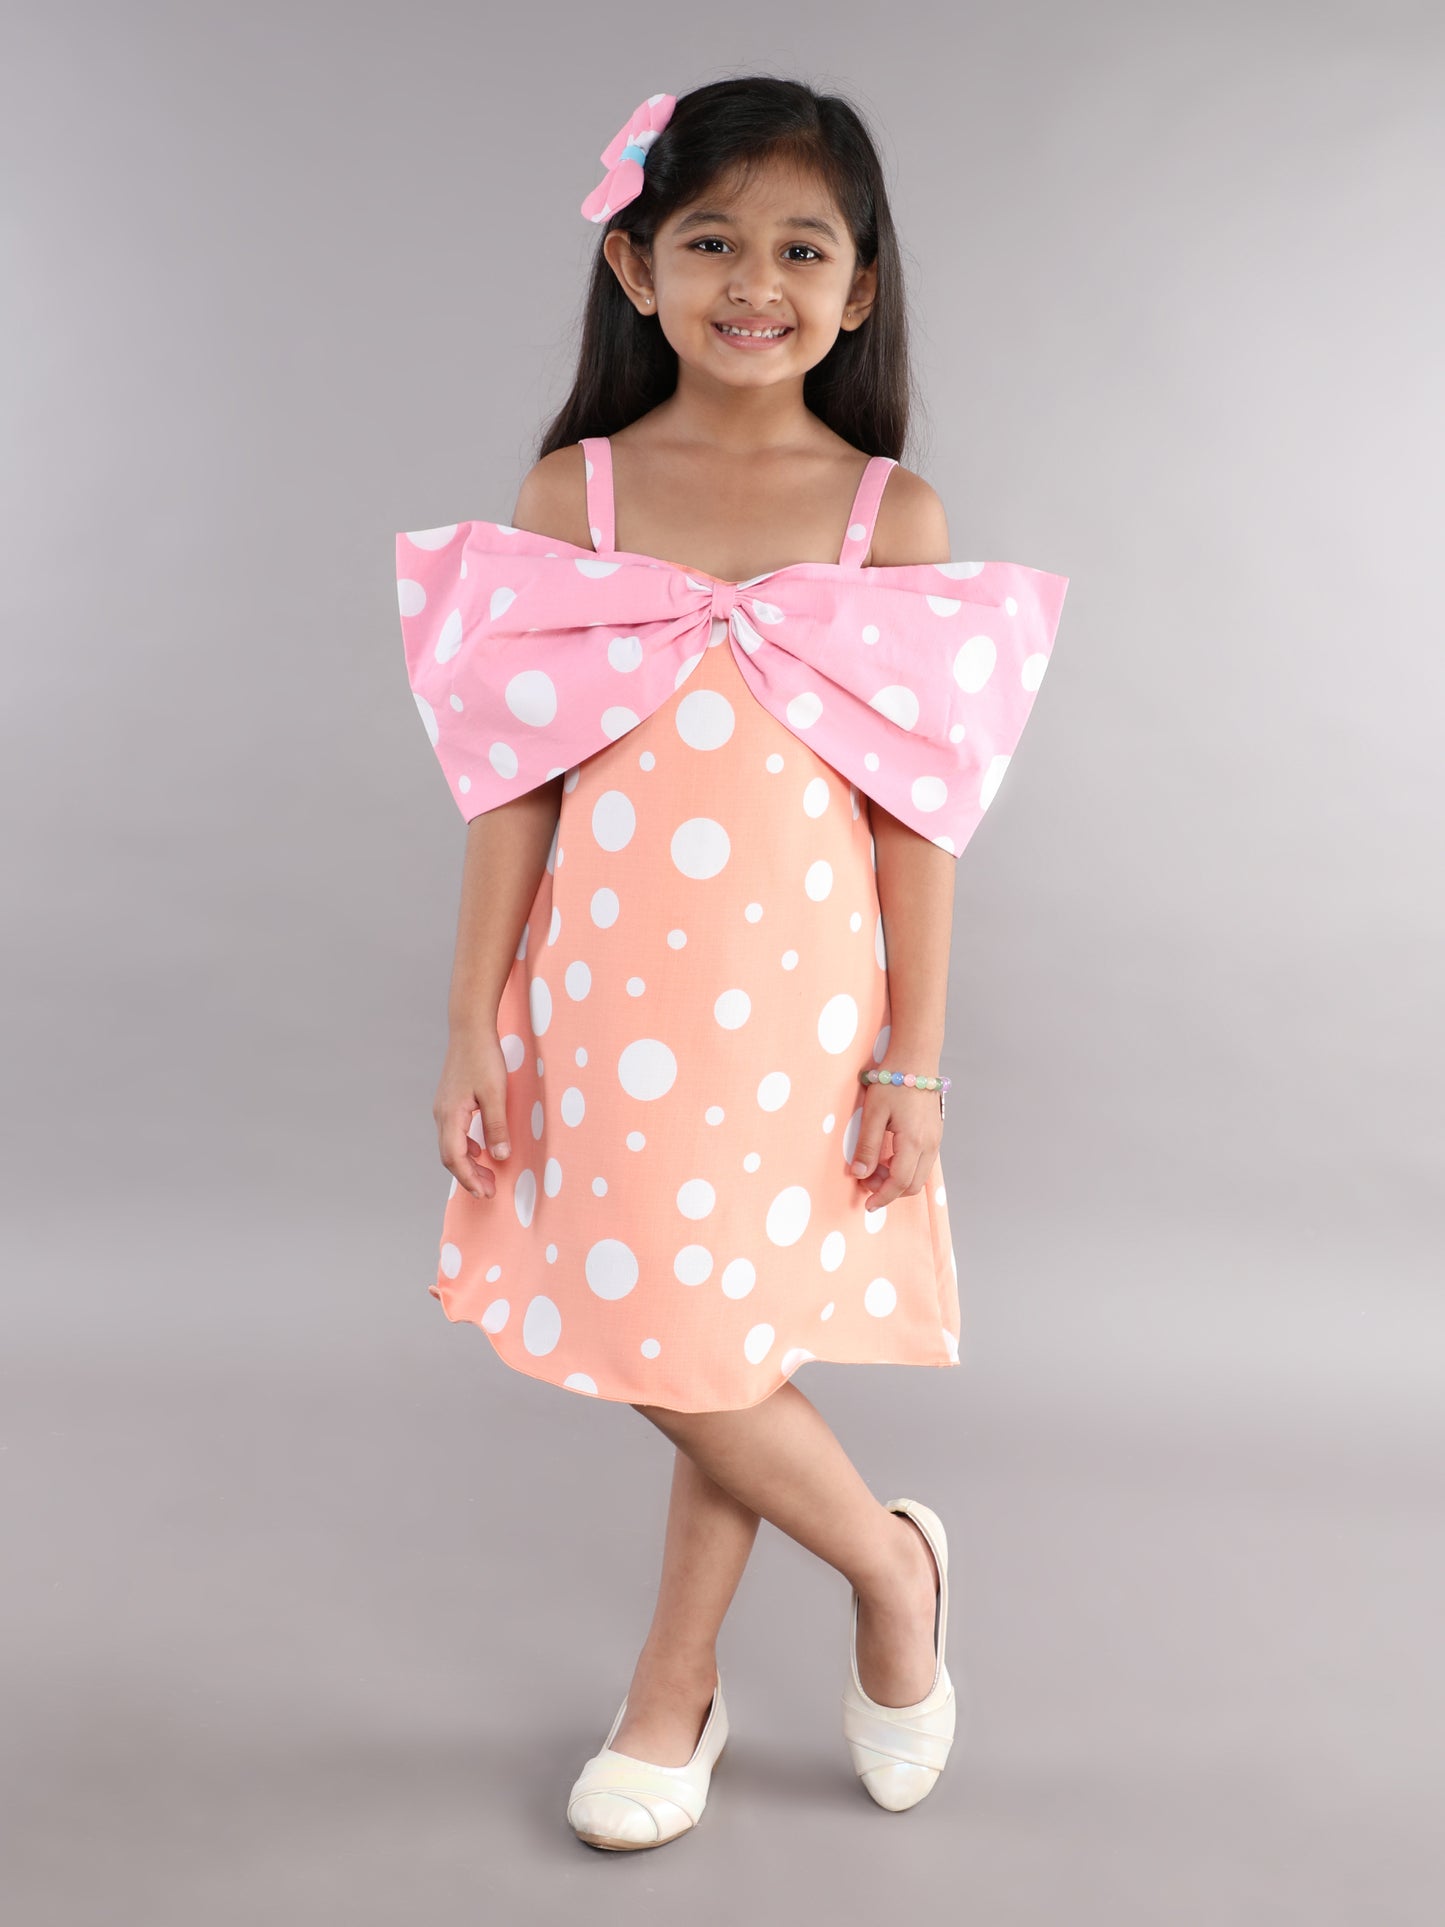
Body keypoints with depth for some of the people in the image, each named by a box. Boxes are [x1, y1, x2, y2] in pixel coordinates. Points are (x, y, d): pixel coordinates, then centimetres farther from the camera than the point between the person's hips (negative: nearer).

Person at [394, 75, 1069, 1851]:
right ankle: (890, 1557, 35)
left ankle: (674, 1684, 31)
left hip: (795, 998, -1)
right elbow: (514, 785, 0)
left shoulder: (894, 519, -2)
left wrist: (913, 1061, -1)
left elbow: (917, 815, -1)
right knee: (680, 1354, 8)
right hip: (605, 994, 2)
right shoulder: (570, 495, 0)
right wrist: (472, 1023, -1)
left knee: (718, 1345, 4)